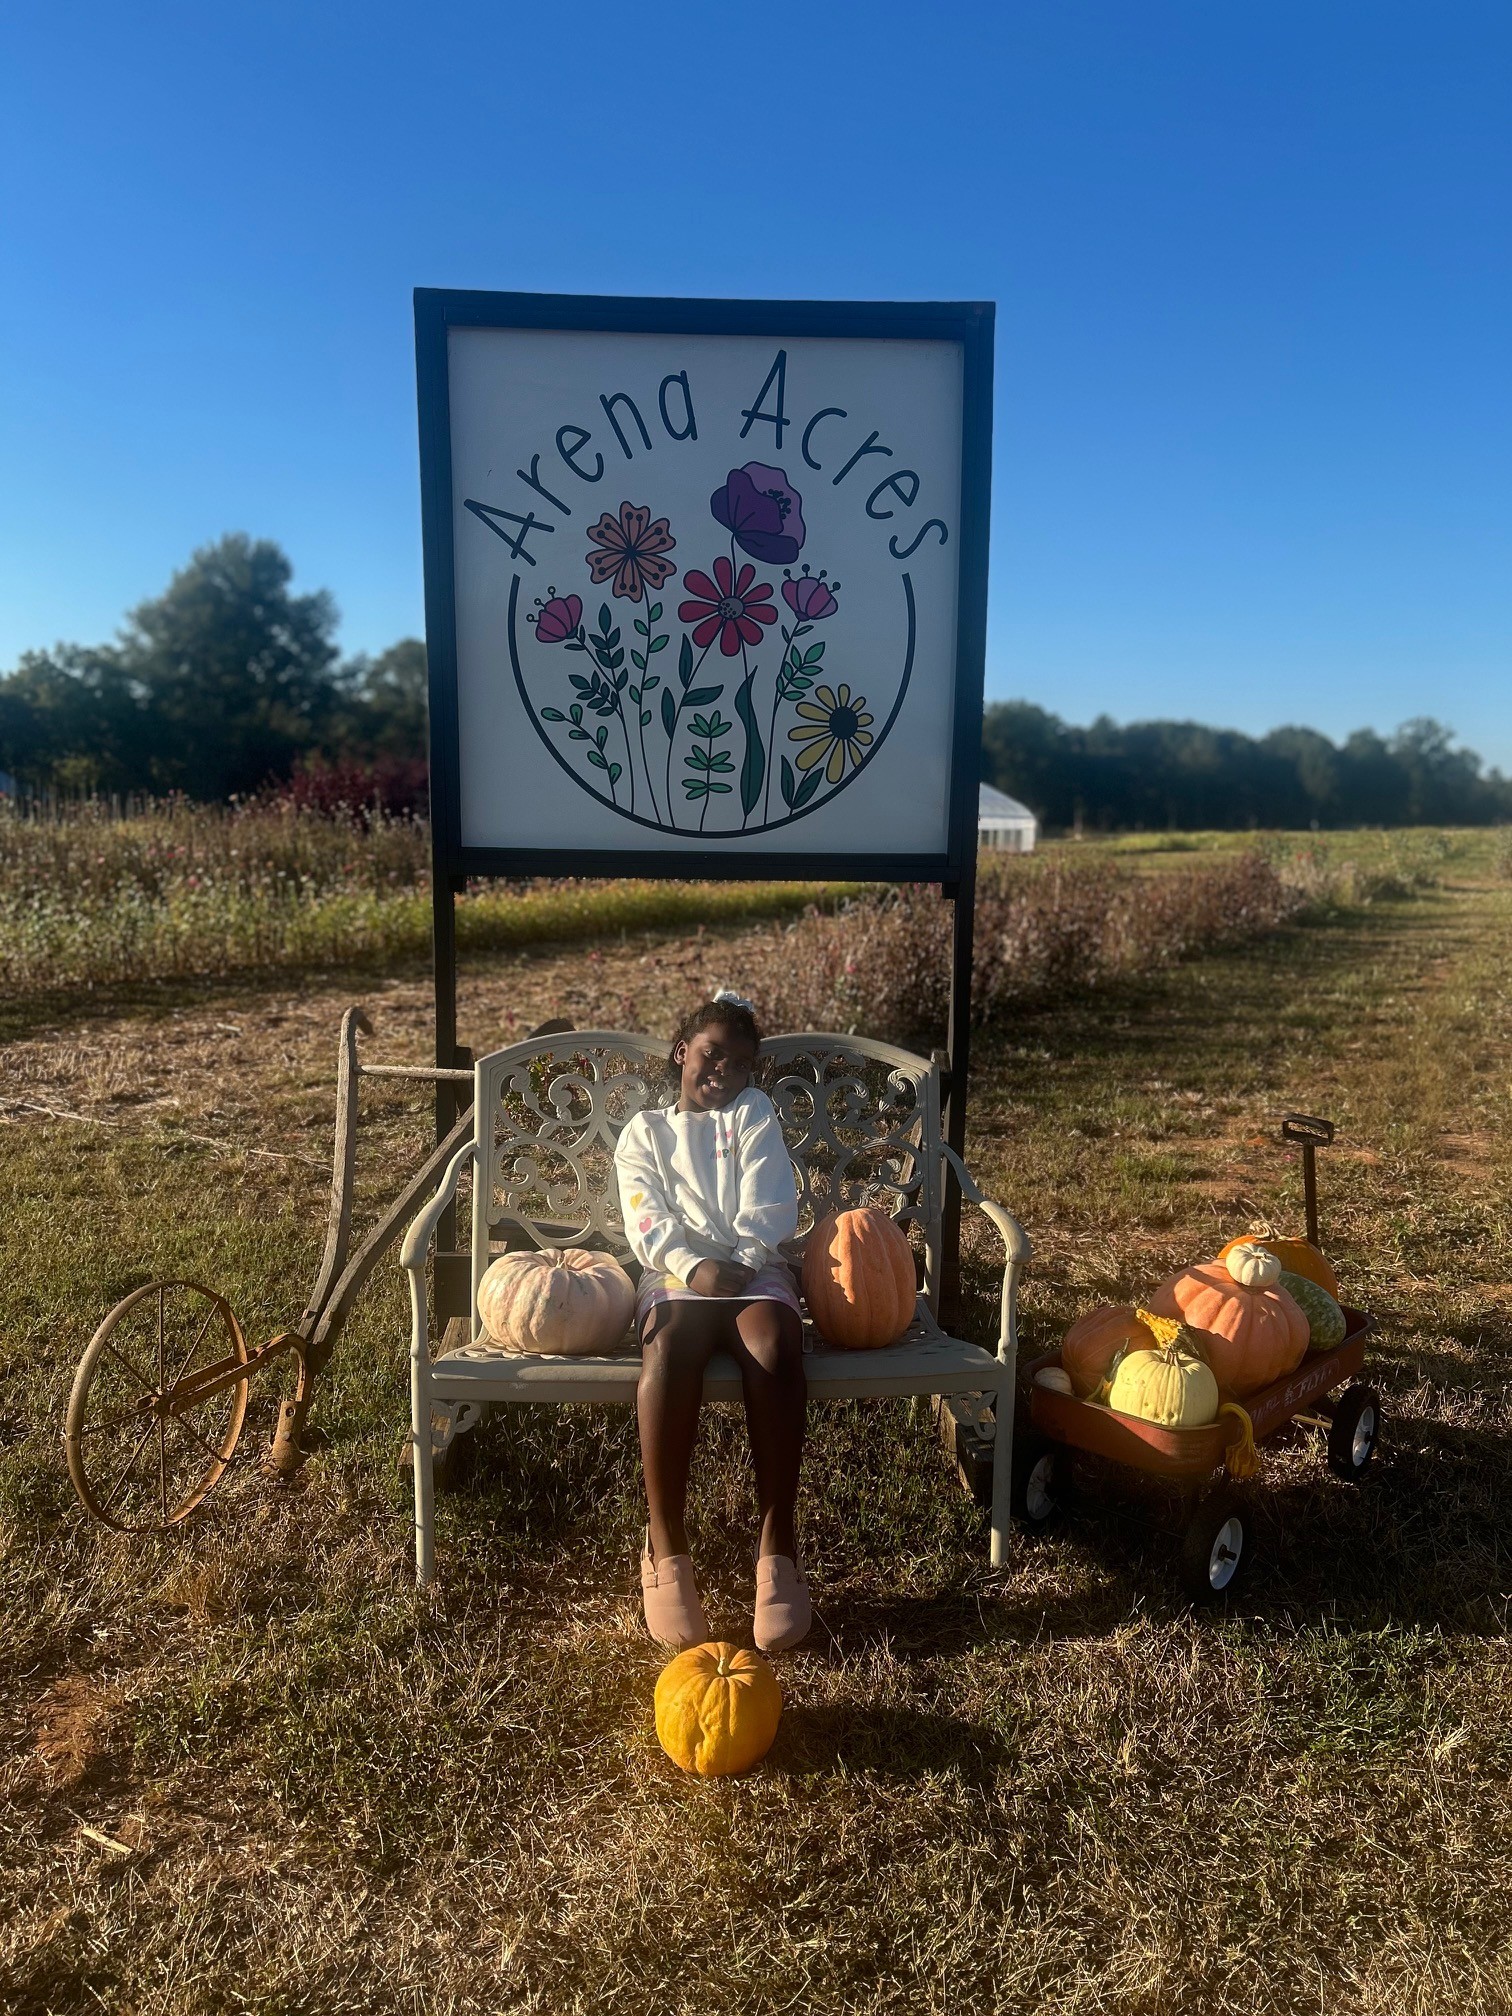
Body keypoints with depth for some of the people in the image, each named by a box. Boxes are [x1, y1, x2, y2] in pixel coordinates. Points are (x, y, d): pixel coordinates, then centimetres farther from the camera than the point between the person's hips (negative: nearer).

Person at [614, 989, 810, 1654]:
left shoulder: (754, 1115, 22)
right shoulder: (644, 1131, 22)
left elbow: (768, 1211, 7)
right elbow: (646, 1219, 5)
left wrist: (736, 1264, -10)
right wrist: (693, 1267, -13)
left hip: (754, 1271, 1)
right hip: (677, 1275, 0)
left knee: (776, 1355, -34)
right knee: (666, 1358, -35)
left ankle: (777, 1549, -27)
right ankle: (665, 1550, -24)